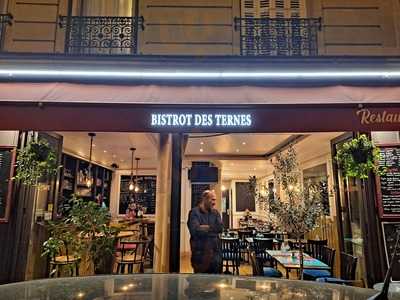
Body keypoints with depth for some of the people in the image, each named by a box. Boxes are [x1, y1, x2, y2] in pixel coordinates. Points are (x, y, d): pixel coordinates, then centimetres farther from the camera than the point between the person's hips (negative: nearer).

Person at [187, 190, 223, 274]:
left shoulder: (215, 213, 10)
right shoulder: (194, 212, -8)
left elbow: (220, 228, -3)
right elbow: (195, 230, -21)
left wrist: (206, 227, -11)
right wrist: (213, 228, -9)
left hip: (215, 252, 5)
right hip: (200, 252, -5)